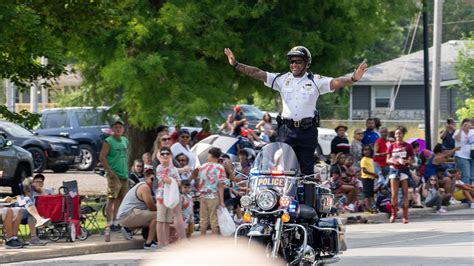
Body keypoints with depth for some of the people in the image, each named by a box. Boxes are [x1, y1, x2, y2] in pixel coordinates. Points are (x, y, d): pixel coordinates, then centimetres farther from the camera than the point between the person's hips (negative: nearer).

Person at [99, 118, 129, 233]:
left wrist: (127, 170, 16)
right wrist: (109, 171, -17)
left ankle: (116, 222, 19)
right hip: (114, 175, -7)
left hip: (124, 175, 7)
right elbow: (102, 157, -11)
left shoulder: (125, 140, 15)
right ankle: (109, 224, -12)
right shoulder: (109, 141, -7)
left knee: (120, 199, 11)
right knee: (112, 199, -11)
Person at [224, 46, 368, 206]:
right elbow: (258, 74, 6)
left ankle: (309, 207, 5)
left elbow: (336, 83, -10)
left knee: (307, 170, 3)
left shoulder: (315, 81, 3)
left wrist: (353, 79, -29)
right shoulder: (282, 79, 10)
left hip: (307, 131, -2)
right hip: (286, 130, 2)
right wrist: (236, 65, -1)